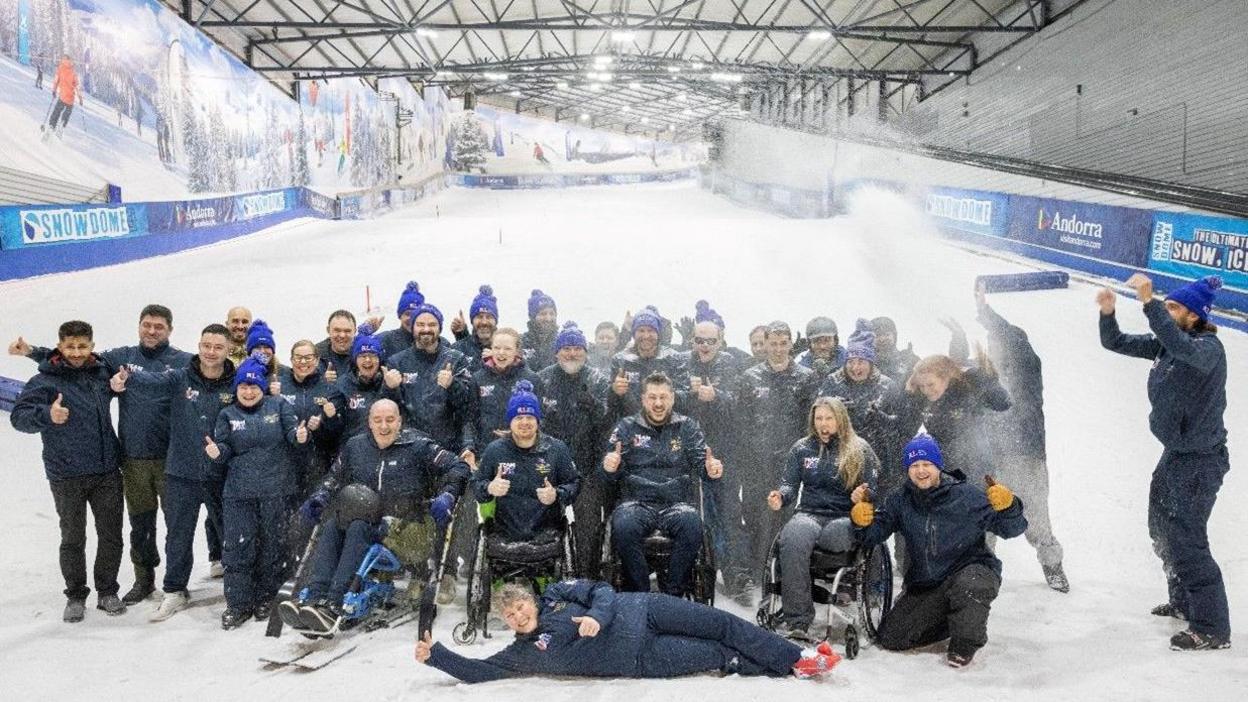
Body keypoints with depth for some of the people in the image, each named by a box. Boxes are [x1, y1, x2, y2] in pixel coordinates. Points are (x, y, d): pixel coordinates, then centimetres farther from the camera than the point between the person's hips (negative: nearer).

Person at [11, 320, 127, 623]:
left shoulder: (102, 373, 5)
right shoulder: (45, 380, -7)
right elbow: (19, 416, -16)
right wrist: (47, 415, -34)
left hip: (107, 472, 3)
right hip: (67, 476, -3)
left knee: (111, 535, 7)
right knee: (73, 538, 7)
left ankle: (107, 592, 22)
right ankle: (75, 596, 21)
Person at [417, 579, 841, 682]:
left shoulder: (556, 593, 7)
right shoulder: (524, 652, 2)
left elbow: (602, 591, 4)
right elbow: (476, 671, -1)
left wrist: (597, 616, -16)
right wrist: (435, 655, -8)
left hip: (636, 612, 2)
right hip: (639, 659, -2)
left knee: (721, 624, -6)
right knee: (720, 657, -9)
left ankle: (797, 660, 7)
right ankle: (790, 669, 2)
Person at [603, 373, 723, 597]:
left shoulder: (687, 427, 15)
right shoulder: (626, 427, 13)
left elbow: (700, 462, 7)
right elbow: (613, 473, 9)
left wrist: (711, 469, -18)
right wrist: (610, 467, -17)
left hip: (677, 502, 0)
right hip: (637, 502, 0)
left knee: (692, 525, -33)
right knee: (623, 525, -34)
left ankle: (673, 594, -18)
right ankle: (638, 594, -19)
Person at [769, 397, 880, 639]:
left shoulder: (860, 450, 12)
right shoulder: (801, 448, 19)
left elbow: (873, 490, 9)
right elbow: (790, 483, 15)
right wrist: (781, 497, -8)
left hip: (845, 517, -1)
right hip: (809, 513, 1)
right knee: (793, 538, -36)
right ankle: (797, 622, -40)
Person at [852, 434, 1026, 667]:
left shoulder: (967, 496, -10)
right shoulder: (901, 502, 1)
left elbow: (1013, 529, -10)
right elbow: (873, 535, -1)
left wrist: (1007, 506, -31)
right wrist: (862, 516, -22)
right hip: (925, 586, 4)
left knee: (968, 586, -40)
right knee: (890, 638, -4)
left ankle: (966, 641, -9)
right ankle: (949, 621, 20)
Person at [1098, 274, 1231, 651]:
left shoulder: (1209, 347, -21)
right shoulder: (1163, 343, 2)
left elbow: (1182, 348, -44)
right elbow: (1116, 343, 3)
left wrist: (1149, 302, -48)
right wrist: (1107, 311, -16)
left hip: (1200, 460, -9)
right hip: (1174, 453, 9)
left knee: (1185, 540, -8)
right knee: (1163, 531, 20)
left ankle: (1212, 628, 2)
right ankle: (1185, 602, 38)